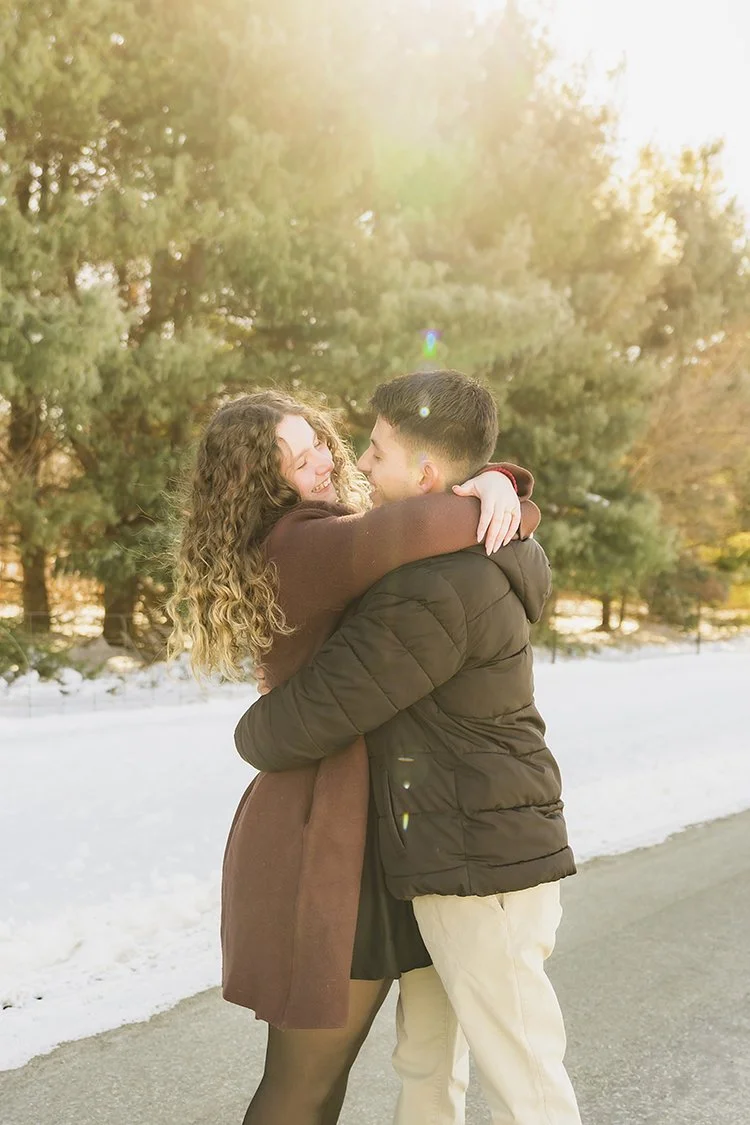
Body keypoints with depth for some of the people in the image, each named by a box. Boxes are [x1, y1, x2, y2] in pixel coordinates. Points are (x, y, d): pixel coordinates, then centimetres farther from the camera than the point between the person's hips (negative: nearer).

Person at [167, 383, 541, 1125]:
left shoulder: (323, 539, 13)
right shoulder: (299, 547, -18)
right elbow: (398, 534, -38)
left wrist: (494, 483, -11)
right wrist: (511, 515, -20)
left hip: (342, 827, 10)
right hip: (329, 841, -10)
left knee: (324, 1065, 20)